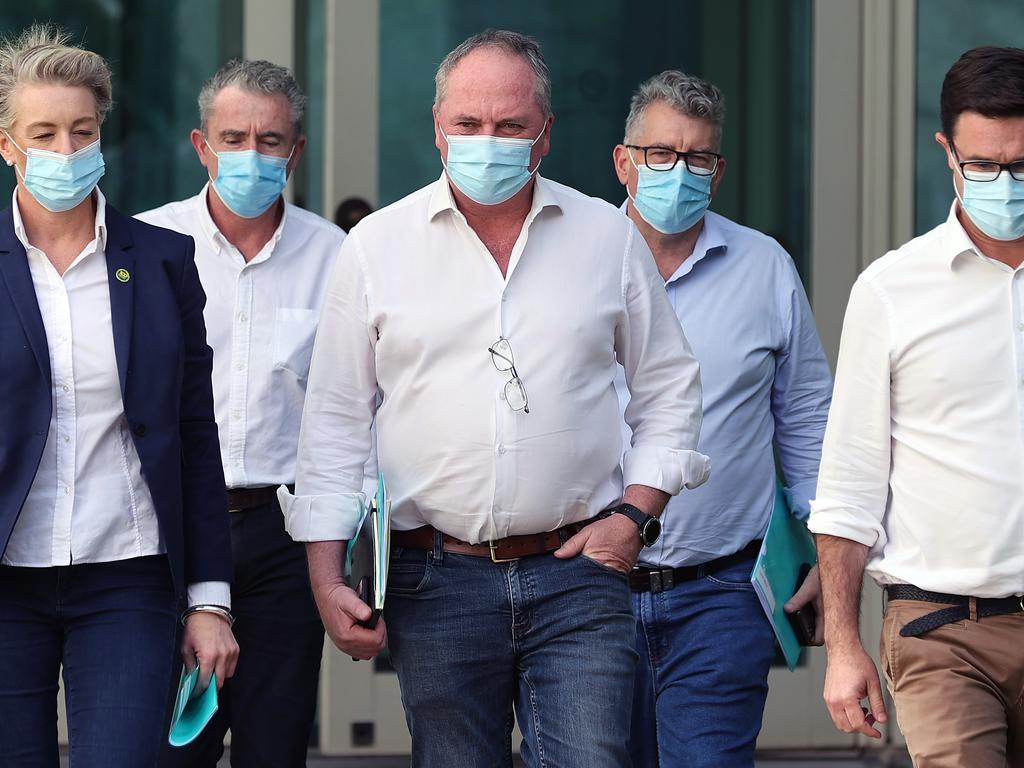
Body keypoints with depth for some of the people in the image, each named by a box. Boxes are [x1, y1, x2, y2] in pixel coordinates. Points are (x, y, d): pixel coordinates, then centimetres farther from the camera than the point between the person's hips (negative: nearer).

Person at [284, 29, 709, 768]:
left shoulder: (609, 236, 7)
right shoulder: (378, 246, 4)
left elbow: (670, 389, 14)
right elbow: (336, 422, 6)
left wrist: (635, 512, 0)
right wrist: (326, 577, 1)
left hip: (577, 573, 0)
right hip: (437, 581, 0)